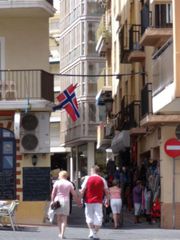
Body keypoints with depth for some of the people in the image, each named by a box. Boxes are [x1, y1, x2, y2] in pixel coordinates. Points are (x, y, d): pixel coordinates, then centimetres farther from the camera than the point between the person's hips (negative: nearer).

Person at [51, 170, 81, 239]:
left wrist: (52, 201, 5)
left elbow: (53, 193, -3)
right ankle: (62, 234, -10)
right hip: (66, 201, 0)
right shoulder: (69, 184, 5)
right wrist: (78, 202, 16)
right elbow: (74, 194, 7)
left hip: (58, 200, 0)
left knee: (59, 218, 12)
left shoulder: (57, 183, 0)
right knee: (64, 219, 1)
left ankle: (60, 233, 17)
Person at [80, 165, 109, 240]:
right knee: (98, 217, 4)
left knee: (89, 217, 13)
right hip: (98, 201, 0)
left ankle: (91, 231, 2)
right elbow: (106, 191, 6)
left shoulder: (87, 179, 0)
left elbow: (82, 190, -2)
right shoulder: (102, 180, 3)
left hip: (88, 201, 0)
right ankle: (95, 234, 1)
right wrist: (107, 200, 16)